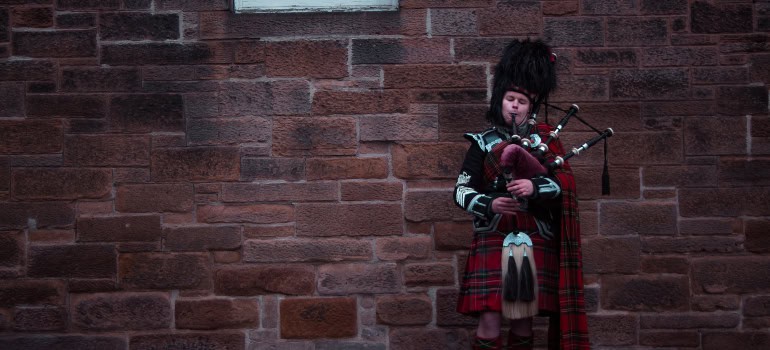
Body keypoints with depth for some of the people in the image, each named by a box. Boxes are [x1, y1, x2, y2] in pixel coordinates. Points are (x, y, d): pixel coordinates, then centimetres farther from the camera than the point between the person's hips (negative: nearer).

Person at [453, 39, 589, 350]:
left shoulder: (545, 138, 11)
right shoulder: (483, 143, 7)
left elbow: (564, 180, -3)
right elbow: (461, 191, 2)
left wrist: (534, 186, -22)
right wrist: (490, 204, -17)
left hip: (535, 240, 1)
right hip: (492, 239, -1)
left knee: (523, 321, 3)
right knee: (490, 320, -8)